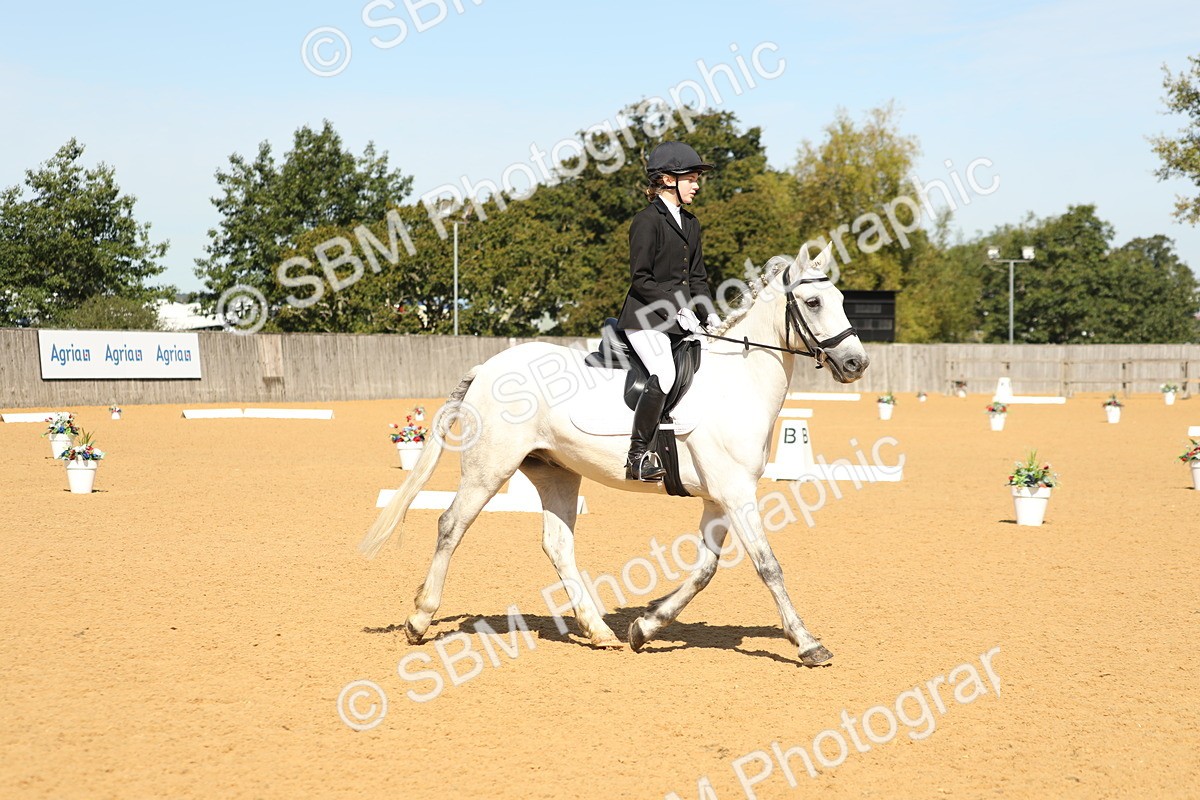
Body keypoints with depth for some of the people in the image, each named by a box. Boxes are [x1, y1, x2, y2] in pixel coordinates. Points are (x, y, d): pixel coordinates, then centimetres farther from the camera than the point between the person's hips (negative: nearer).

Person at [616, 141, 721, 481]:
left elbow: (698, 277, 20)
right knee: (664, 373, -29)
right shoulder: (647, 220, -7)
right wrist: (676, 308, -17)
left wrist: (709, 313, 5)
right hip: (646, 317, -9)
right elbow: (640, 279, -12)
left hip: (681, 320, 9)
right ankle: (638, 457, -26)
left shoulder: (690, 223, 18)